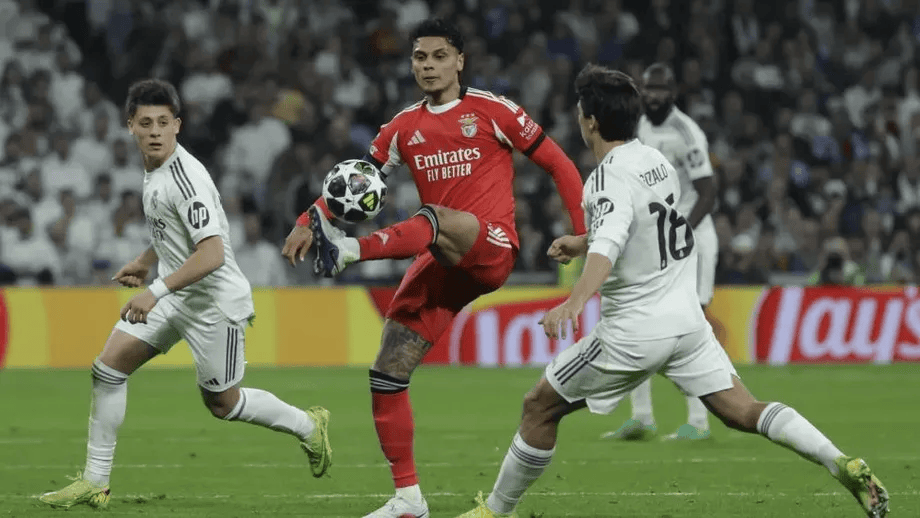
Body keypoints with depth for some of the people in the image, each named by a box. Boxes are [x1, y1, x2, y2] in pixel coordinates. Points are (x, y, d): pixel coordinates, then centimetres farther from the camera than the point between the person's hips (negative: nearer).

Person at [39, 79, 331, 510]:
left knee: (221, 402, 5)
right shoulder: (154, 170, 5)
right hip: (173, 296, 9)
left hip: (214, 301, -8)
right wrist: (145, 262, 23)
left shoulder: (185, 179, -24)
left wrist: (157, 290, -36)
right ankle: (95, 483, 1)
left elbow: (212, 254, -31)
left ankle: (308, 426, 31)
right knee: (107, 368, -4)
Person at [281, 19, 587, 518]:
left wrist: (584, 232, -5)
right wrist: (308, 221, -5)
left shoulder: (490, 110, 0)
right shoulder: (404, 127, 13)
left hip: (491, 250, -5)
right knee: (386, 374, -4)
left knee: (436, 222, -39)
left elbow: (557, 163, 3)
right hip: (440, 267, 5)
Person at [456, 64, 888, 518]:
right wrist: (582, 243, 29)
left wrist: (573, 302, -50)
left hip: (633, 334, -7)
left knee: (540, 407, 7)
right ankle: (844, 466, -16)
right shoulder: (656, 160, 8)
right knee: (743, 412, 2)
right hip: (687, 319, 7)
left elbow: (609, 247, -36)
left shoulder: (610, 179, -17)